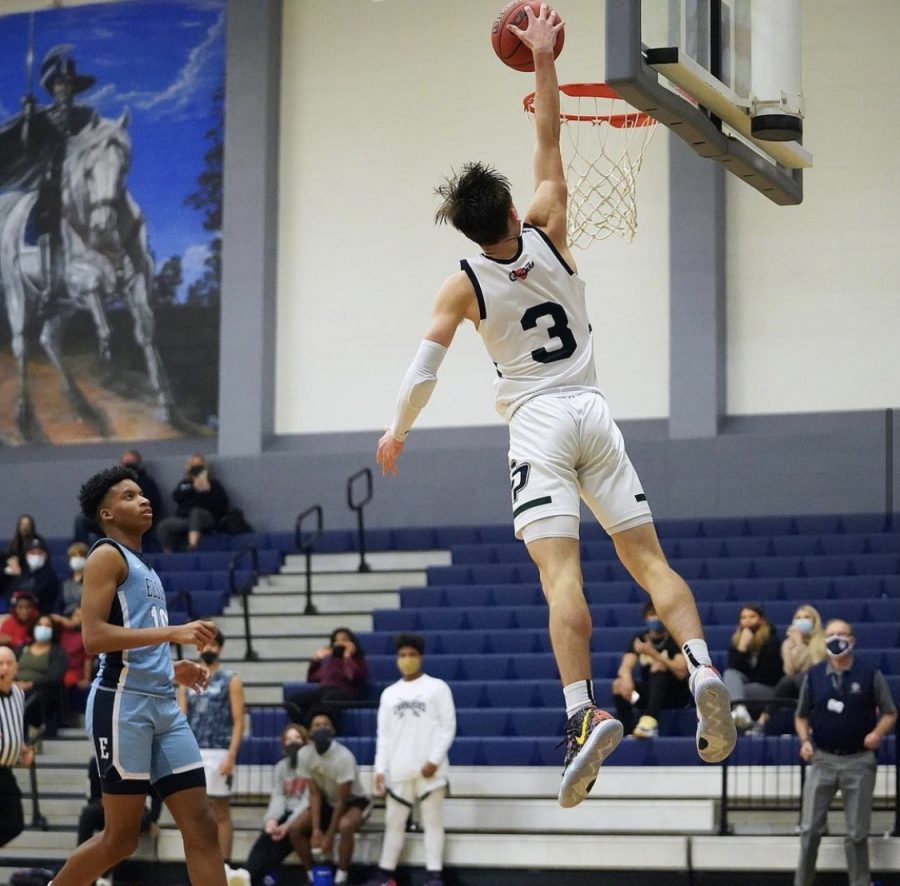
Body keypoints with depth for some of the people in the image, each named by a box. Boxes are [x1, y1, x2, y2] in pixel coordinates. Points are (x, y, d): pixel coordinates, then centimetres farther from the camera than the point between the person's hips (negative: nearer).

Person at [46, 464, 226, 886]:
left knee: (201, 827, 0)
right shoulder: (107, 555, -5)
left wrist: (171, 669, 17)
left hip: (164, 706, 9)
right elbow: (94, 637, -18)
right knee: (121, 837, -4)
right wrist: (172, 632, -23)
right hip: (123, 704, -9)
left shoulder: (143, 567, 22)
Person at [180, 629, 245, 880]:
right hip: (192, 754, 4)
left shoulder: (231, 681, 0)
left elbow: (238, 722, -6)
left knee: (221, 812, -3)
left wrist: (231, 756, -17)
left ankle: (224, 866, -1)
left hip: (218, 754, -4)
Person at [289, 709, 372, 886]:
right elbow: (314, 794, -11)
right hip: (327, 802, 6)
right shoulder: (304, 754, -14)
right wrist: (316, 830, -20)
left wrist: (330, 835, -23)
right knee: (295, 829, -14)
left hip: (354, 801, -6)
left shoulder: (344, 757, -30)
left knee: (345, 826, -38)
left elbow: (342, 800, -24)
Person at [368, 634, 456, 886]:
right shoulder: (389, 694, 14)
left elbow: (448, 726, -3)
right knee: (394, 822, 6)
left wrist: (434, 760, -12)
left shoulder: (437, 687, 3)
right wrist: (380, 769, 4)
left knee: (433, 822, -3)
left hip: (429, 769, -4)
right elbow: (384, 735, 13)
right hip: (399, 771, 4)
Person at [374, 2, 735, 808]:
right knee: (647, 558, 2)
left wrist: (397, 434, 8)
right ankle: (702, 666, -20)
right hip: (593, 412, 3)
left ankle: (585, 713, -32)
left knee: (560, 572, -17)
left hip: (538, 424, -3)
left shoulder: (464, 287, -4)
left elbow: (425, 367, -6)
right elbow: (549, 145, 11)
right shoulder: (549, 234, 1)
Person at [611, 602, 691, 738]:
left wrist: (653, 653, -36)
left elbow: (681, 672, -26)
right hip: (650, 693, 4)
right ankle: (630, 731, -32)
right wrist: (626, 678, -38)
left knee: (658, 666, -32)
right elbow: (625, 667, -13)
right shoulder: (639, 639, 1)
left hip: (676, 694, -4)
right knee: (618, 684, -22)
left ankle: (650, 720, -48)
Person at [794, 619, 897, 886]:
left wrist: (877, 733, -15)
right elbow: (801, 716, 14)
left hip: (859, 762, -2)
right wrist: (805, 740, -4)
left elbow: (890, 713, 4)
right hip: (822, 759, 2)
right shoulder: (813, 675, 6)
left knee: (857, 833, 4)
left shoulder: (870, 675, -1)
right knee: (810, 829, 1)